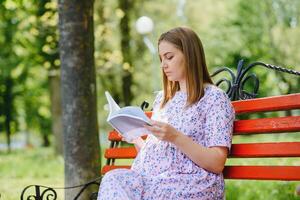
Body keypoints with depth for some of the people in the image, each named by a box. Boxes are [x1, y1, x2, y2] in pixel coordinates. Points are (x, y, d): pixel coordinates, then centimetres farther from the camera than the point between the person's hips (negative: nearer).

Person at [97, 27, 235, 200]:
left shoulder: (214, 98, 2)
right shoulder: (162, 98, 24)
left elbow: (217, 164, -8)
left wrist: (175, 137, -19)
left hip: (190, 184, -6)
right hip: (147, 179, 6)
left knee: (114, 183, -32)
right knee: (114, 179, -30)